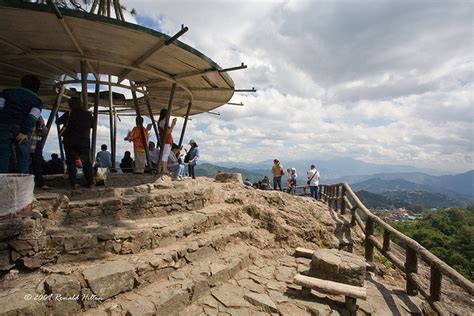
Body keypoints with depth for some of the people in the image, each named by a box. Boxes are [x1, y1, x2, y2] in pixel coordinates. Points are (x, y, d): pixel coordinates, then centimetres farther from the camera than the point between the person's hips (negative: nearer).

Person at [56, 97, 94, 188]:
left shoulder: (69, 114, -2)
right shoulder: (88, 114, 4)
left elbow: (58, 122, -3)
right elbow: (92, 125, 13)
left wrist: (65, 121, 16)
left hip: (70, 141, -1)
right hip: (84, 140, 2)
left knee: (71, 161, 3)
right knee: (87, 161, 7)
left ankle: (74, 183, -5)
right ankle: (90, 182, 0)